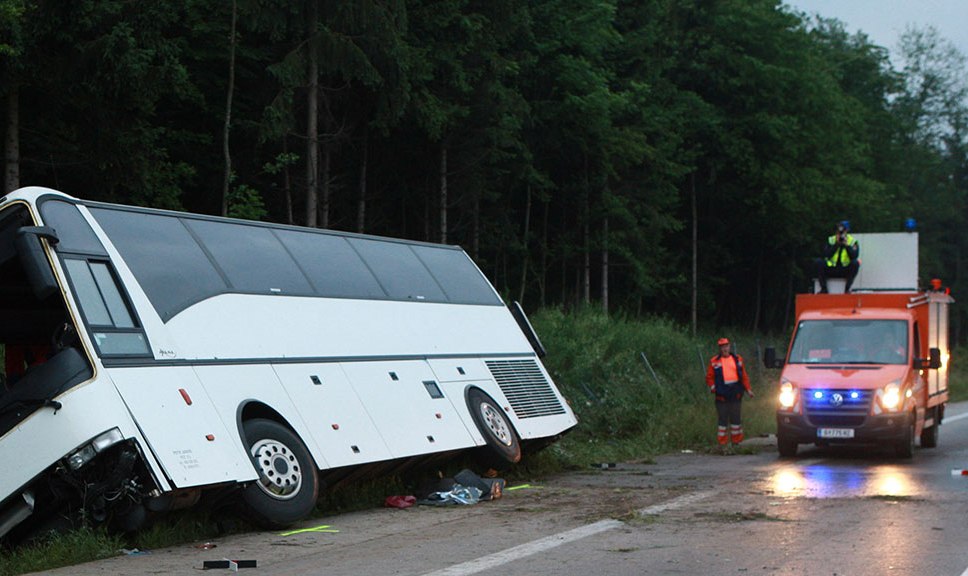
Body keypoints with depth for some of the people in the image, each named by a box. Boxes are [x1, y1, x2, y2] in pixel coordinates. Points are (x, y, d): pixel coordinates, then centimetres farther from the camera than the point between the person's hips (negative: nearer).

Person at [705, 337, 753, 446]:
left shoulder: (737, 359, 11)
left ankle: (736, 440, 16)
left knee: (736, 418, 7)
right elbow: (709, 377, 5)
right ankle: (722, 442, 3)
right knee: (722, 419, -2)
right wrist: (712, 386, -12)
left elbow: (744, 376, 13)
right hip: (722, 395, -3)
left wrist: (748, 389, 6)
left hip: (736, 393, 3)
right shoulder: (714, 362, 4)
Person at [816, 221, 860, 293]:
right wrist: (836, 244, -16)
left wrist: (846, 245, -22)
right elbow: (827, 255, -12)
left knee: (855, 263, -31)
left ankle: (847, 289, -26)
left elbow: (854, 256, -17)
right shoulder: (831, 240, 3)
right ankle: (824, 289, -20)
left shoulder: (853, 241, -1)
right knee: (819, 262, -24)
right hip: (831, 270, 1)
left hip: (846, 270, -1)